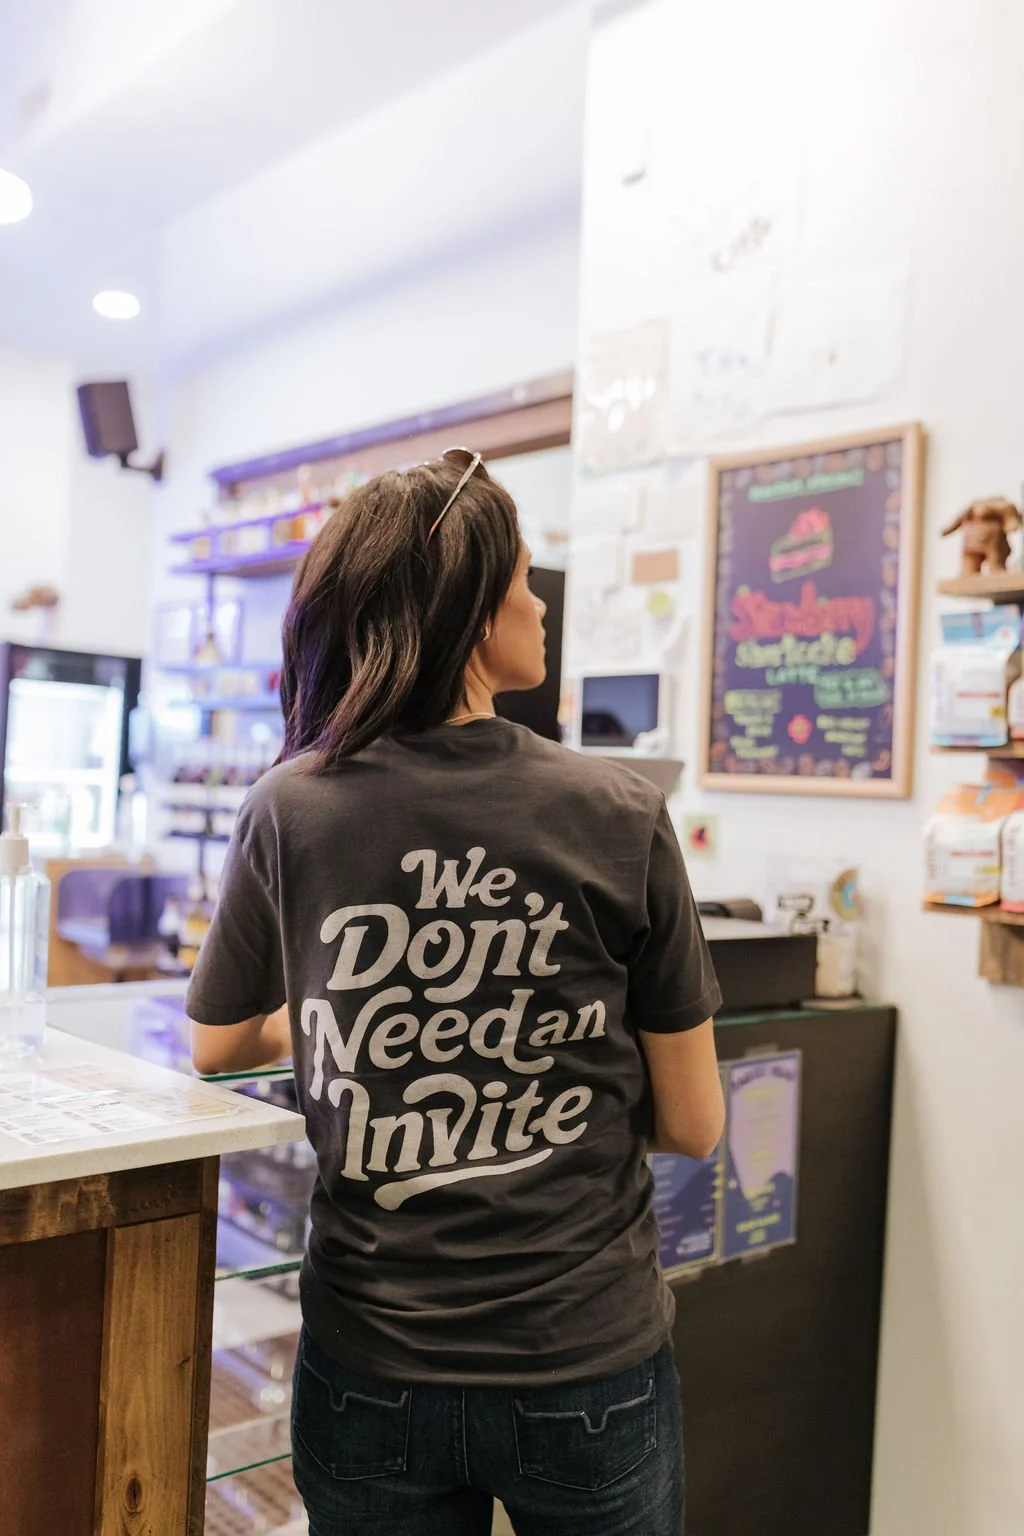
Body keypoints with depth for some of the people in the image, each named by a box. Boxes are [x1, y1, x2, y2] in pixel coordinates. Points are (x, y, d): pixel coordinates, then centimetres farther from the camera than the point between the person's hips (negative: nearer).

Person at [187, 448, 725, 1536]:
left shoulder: (289, 812, -11)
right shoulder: (620, 817, -15)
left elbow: (217, 1045, 6)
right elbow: (692, 1123, -6)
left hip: (373, 1372, 1)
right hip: (590, 1365, 0)